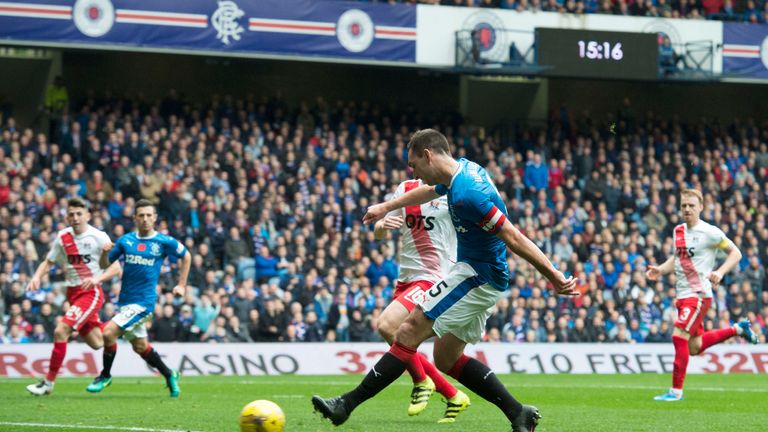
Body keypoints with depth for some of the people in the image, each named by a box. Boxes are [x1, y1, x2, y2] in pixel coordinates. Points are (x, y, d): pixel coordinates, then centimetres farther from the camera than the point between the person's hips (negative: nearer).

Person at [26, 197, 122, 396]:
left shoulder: (99, 237, -9)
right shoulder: (63, 237, 6)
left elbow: (116, 268, -9)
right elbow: (48, 262, 15)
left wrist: (97, 278, -25)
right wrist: (37, 276, -5)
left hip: (91, 292, -6)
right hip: (72, 292, 6)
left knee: (61, 331, -20)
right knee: (96, 343, 7)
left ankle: (48, 382, -12)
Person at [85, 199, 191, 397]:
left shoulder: (165, 242, -5)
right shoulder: (126, 240, 4)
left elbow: (186, 256, 11)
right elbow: (105, 264, 8)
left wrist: (182, 285, 10)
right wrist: (105, 253, -14)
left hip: (143, 302, -5)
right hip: (125, 300, 5)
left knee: (109, 333, -18)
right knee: (139, 346, 15)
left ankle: (105, 375, 1)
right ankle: (169, 375, 35)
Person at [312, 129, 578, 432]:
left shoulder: (466, 194, -25)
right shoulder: (463, 169, 6)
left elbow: (514, 238, -27)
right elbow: (430, 191, 30)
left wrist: (554, 277, -28)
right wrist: (386, 207, 43)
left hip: (477, 276, -10)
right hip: (484, 278, 10)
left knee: (409, 332, -11)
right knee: (446, 359, 12)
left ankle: (347, 405, -9)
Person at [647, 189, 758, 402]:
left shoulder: (709, 232, -11)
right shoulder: (678, 231, 9)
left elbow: (735, 253, -4)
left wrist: (720, 272, -20)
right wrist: (661, 270, 4)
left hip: (699, 294, -8)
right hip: (682, 294, 8)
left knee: (679, 336, -18)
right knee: (694, 347, 14)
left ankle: (676, 390, -10)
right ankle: (738, 329, 34)